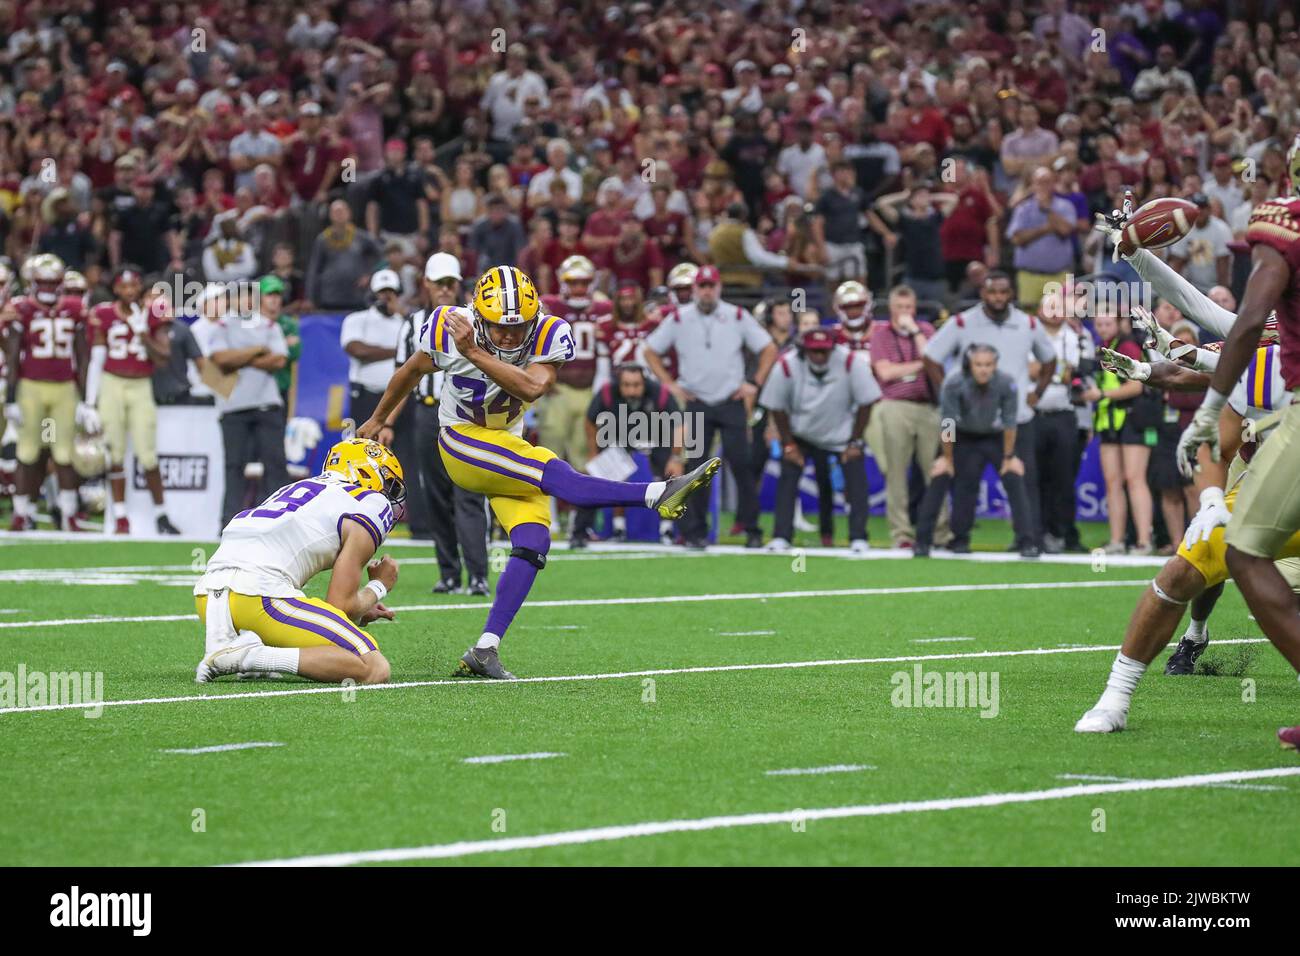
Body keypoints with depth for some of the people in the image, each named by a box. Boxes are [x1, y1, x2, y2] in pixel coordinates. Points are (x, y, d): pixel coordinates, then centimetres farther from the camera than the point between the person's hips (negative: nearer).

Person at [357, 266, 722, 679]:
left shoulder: (546, 335, -17)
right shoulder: (449, 331, -17)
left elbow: (532, 387, -35)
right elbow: (412, 371, 3)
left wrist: (475, 354, -41)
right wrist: (377, 420, 18)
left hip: (507, 449, 4)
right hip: (462, 445, -4)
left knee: (533, 543, -13)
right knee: (552, 473, -28)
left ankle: (485, 650, -13)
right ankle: (657, 493, -37)